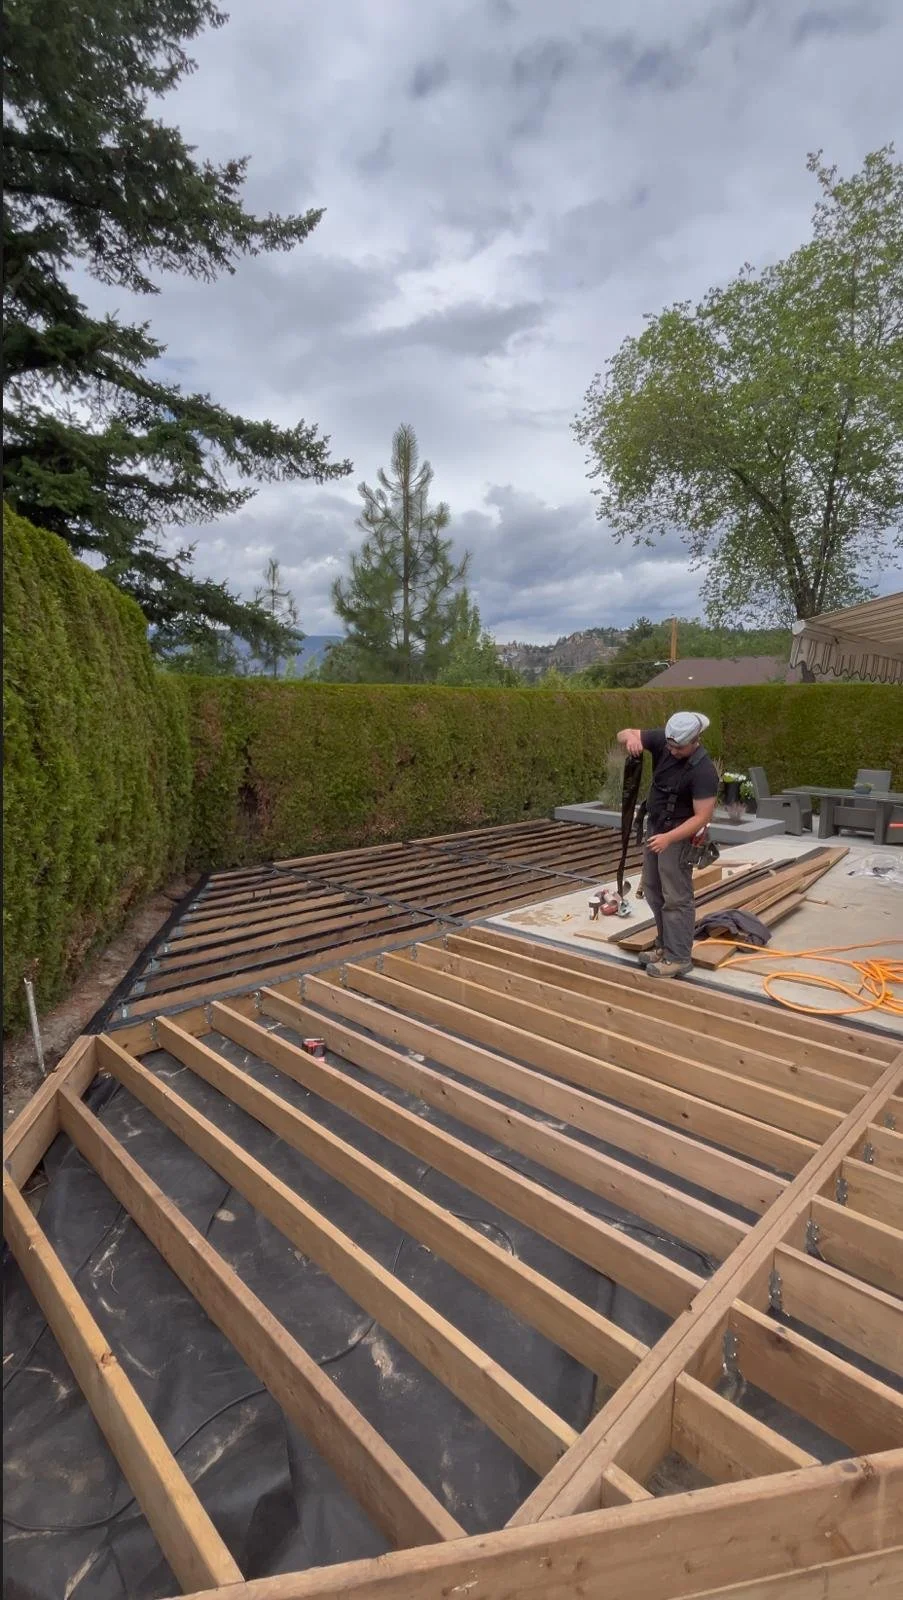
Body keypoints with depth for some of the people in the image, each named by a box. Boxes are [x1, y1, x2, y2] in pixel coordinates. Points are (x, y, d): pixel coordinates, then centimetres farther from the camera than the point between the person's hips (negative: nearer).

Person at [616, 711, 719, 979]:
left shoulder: (703, 771, -25)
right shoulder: (662, 740, -7)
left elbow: (702, 817, -25)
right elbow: (623, 734, -4)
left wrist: (669, 837, -33)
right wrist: (631, 738, -28)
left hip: (679, 835, -8)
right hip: (654, 827, 8)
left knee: (676, 898, -4)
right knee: (653, 890, 15)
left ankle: (679, 959, 6)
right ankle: (666, 947, 27)